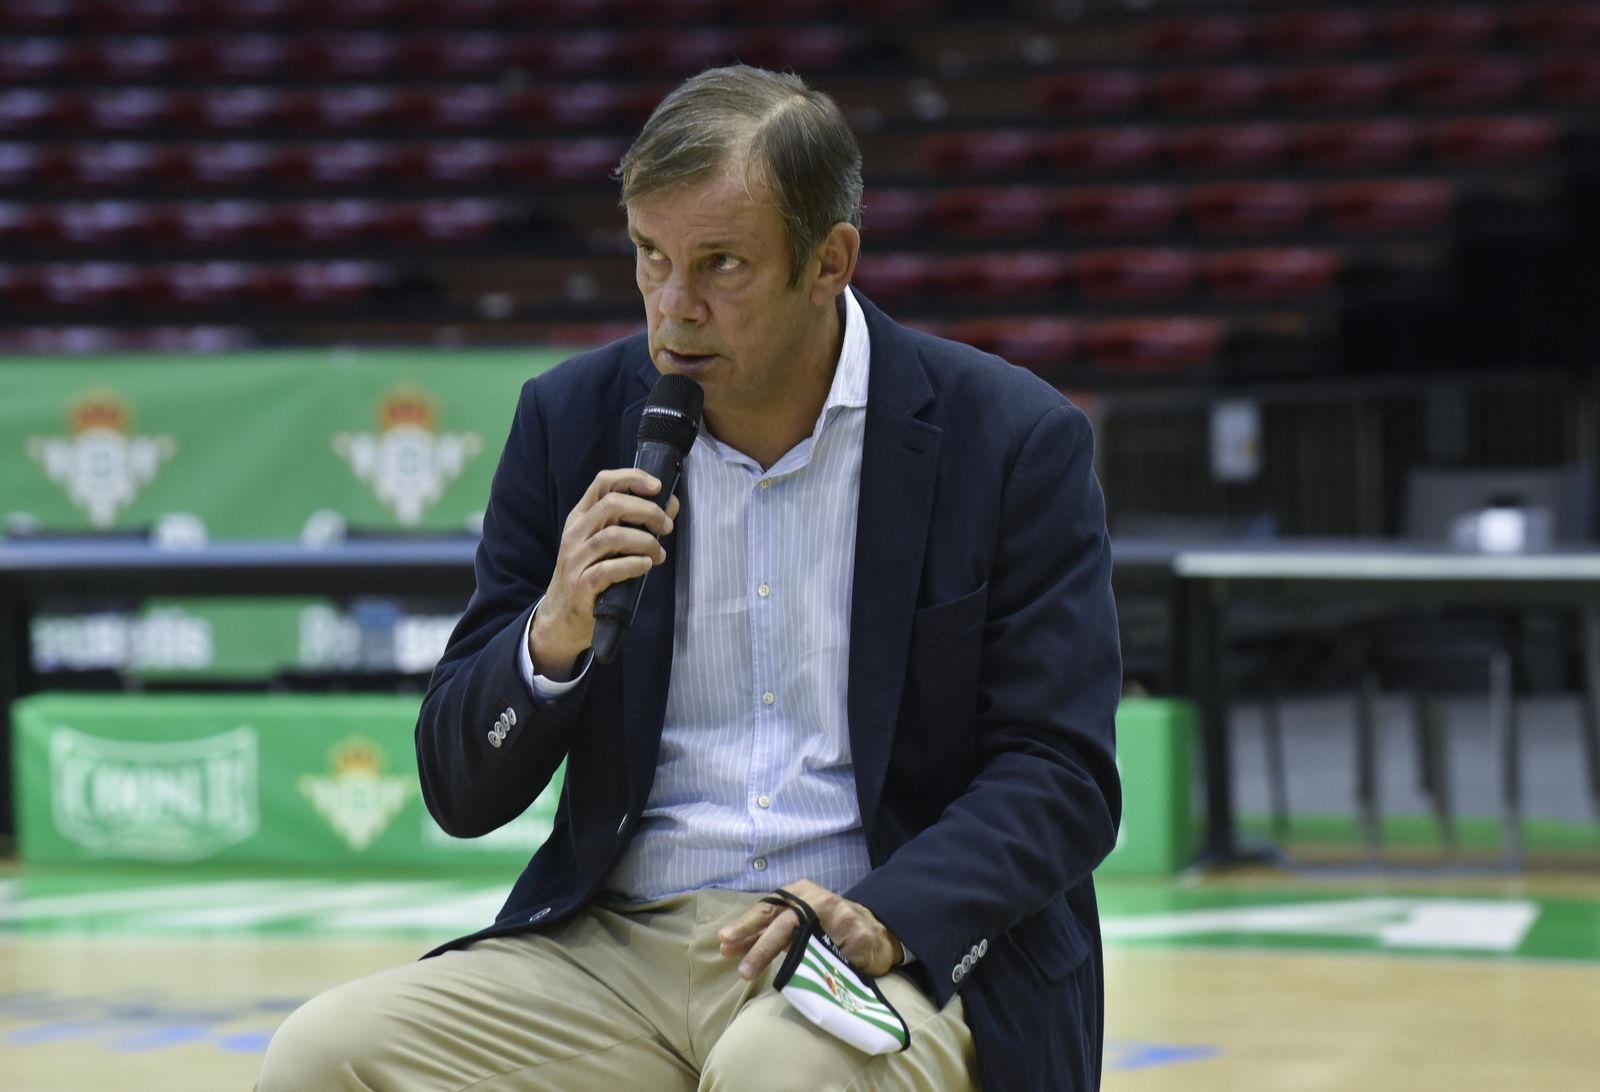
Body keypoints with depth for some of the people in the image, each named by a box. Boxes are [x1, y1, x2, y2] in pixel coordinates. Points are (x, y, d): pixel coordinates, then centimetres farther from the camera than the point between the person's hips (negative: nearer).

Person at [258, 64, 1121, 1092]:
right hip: (618, 952, 3)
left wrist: (884, 919, -24)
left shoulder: (1013, 439, -2)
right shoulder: (573, 420, 6)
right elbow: (462, 794, 8)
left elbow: (1061, 780, -6)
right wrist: (551, 640, -14)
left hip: (907, 955, -3)